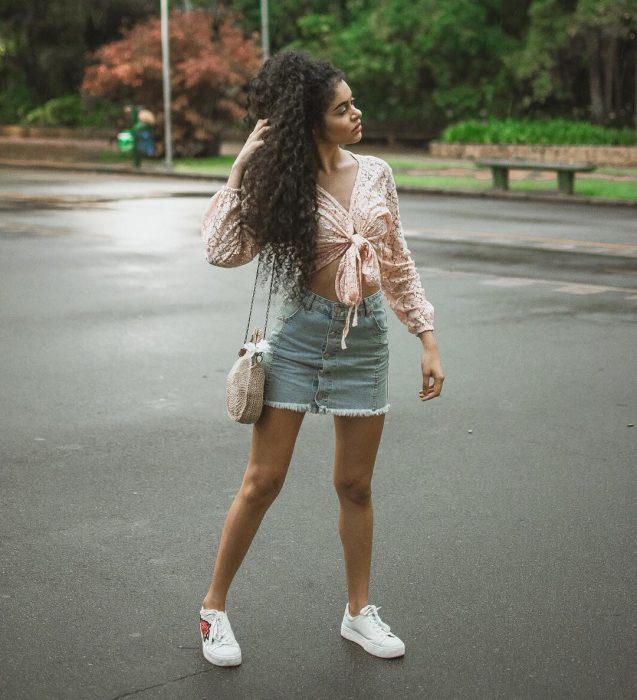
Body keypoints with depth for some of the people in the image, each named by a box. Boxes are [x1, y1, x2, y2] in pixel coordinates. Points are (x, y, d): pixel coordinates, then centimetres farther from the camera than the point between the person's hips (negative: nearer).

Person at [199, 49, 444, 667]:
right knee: (263, 481, 0)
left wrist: (428, 340, 8)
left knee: (355, 485, 10)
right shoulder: (281, 182, -5)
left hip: (365, 337, 3)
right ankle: (214, 608, 17)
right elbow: (223, 252, -16)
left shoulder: (375, 175, 4)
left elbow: (397, 264, 11)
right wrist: (241, 167, -16)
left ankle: (358, 612, 26)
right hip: (301, 333, -3)